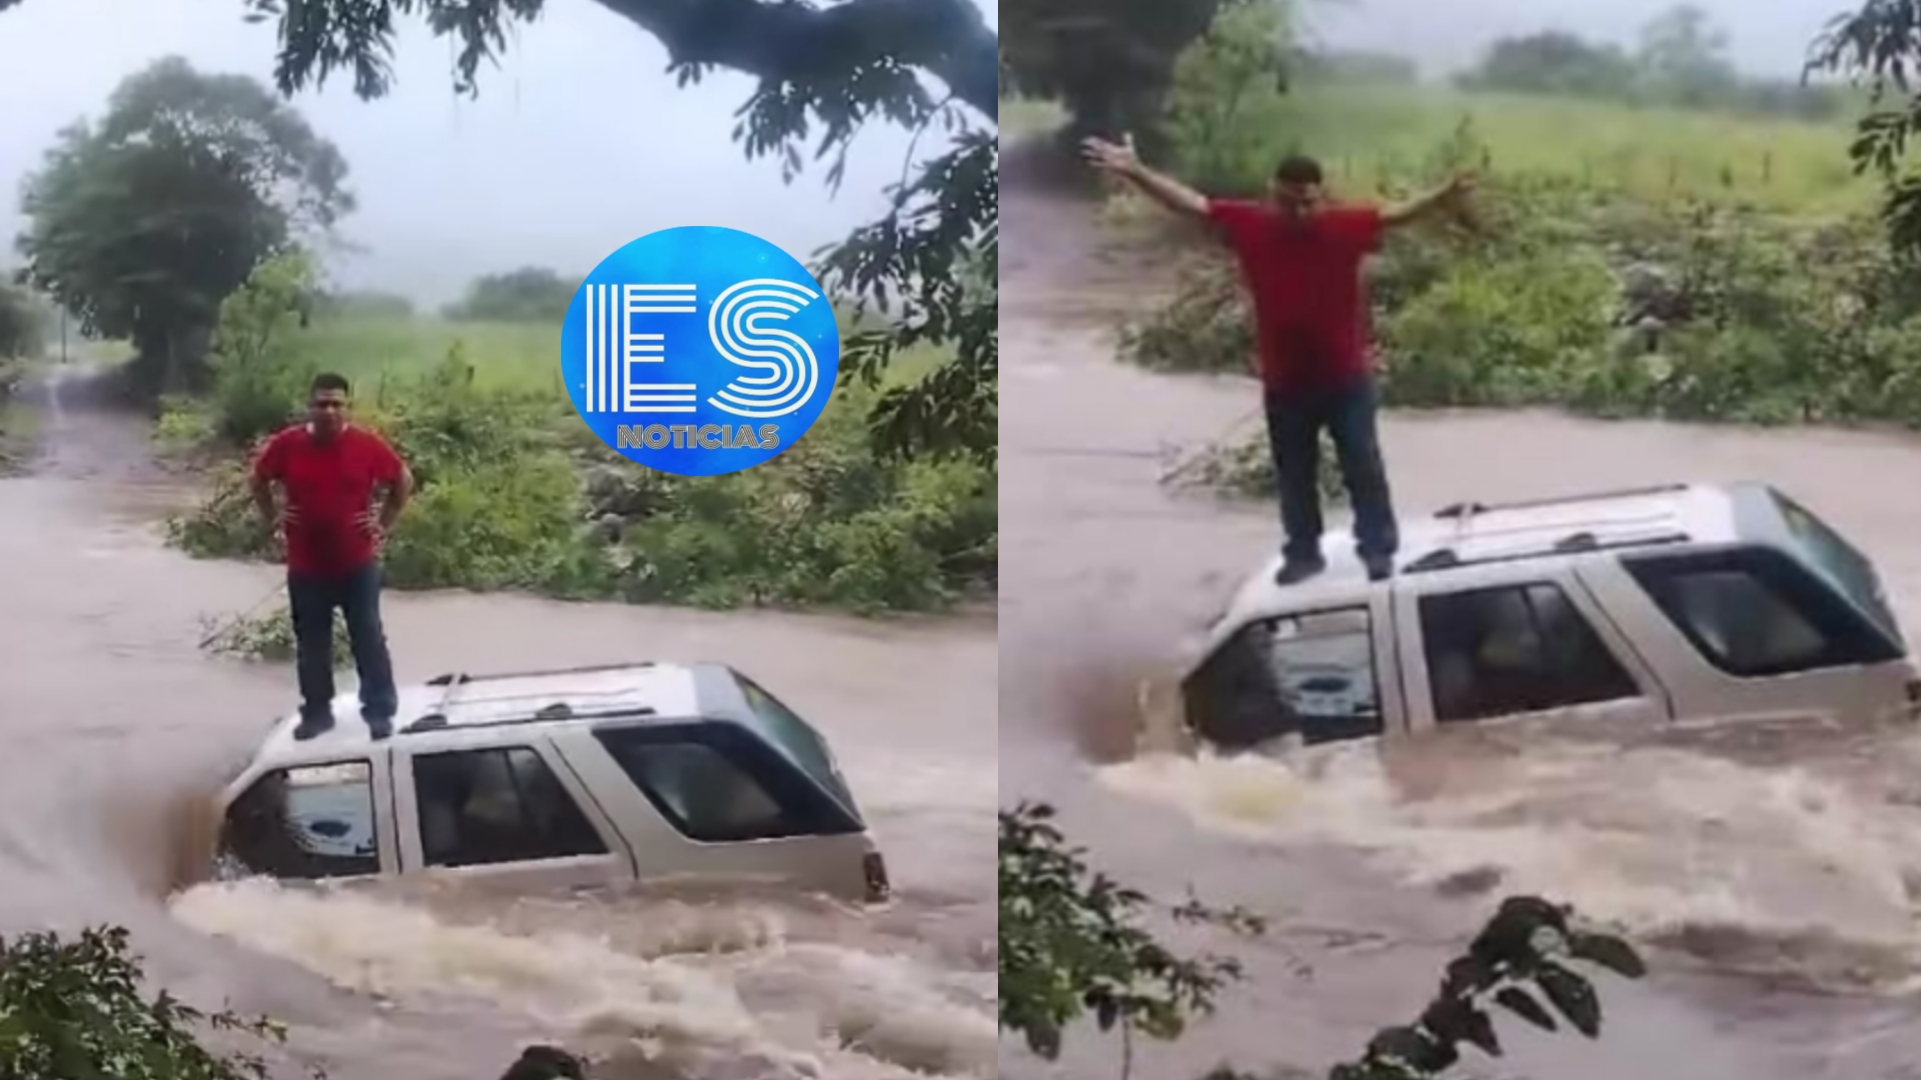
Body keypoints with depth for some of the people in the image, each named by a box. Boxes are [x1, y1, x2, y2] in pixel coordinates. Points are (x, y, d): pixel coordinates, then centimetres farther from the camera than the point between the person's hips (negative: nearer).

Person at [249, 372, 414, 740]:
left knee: (369, 639, 4)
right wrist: (273, 520, 5)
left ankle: (380, 712, 14)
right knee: (311, 644, 12)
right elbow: (259, 480, 12)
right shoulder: (286, 445, -7)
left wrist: (385, 524, 0)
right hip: (306, 566, 2)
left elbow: (403, 481, 4)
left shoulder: (367, 445, -10)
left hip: (358, 564, -2)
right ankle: (316, 713, 25)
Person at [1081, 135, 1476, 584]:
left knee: (1364, 469, 10)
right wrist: (1134, 172, -10)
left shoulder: (1348, 224, -14)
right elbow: (1191, 202, -5)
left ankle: (1379, 550, 24)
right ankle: (1303, 553, 32)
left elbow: (1399, 213, -18)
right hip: (1284, 383, 2)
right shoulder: (1251, 225, -9)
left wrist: (1443, 197, -38)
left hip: (1346, 379, -2)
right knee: (1295, 475, 16)